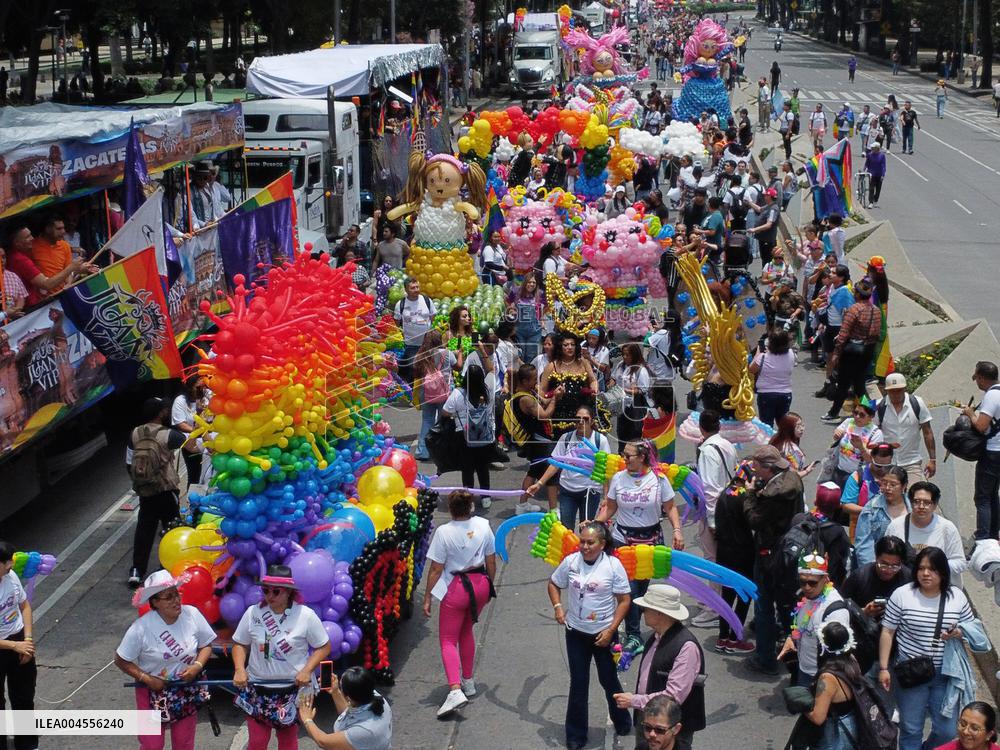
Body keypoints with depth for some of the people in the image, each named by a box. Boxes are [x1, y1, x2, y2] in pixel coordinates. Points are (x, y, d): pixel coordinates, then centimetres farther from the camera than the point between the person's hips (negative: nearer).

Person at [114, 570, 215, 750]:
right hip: (153, 690, -3)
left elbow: (206, 646, -1)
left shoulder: (192, 614, -15)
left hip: (187, 689, 3)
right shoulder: (141, 628, -23)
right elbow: (121, 661, -12)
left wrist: (197, 666, -18)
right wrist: (147, 679, -19)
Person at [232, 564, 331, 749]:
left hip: (293, 689, -1)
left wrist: (307, 670, -16)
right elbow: (240, 644, 5)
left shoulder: (305, 615, -12)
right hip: (258, 689, 1)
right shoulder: (253, 612, -6)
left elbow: (324, 646, -4)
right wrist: (239, 669, -11)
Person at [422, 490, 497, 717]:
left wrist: (427, 597, -4)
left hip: (456, 588, -5)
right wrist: (490, 585, 21)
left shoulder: (444, 532, -18)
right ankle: (468, 682, 35)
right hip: (481, 585, 5)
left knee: (448, 640, 2)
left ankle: (455, 690, -16)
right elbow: (491, 561, 5)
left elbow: (436, 570, -13)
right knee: (466, 632, 25)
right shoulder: (483, 525, -4)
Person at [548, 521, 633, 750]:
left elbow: (624, 600, -9)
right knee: (578, 684, 8)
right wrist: (558, 606, -8)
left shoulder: (613, 565, -14)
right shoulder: (571, 561, -7)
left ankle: (622, 723, 39)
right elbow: (553, 584, 10)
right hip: (576, 633, 2)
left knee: (609, 680, 14)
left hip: (603, 634, -2)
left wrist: (611, 630, -15)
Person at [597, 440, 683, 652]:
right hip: (623, 539, 0)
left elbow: (670, 508, 0)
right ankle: (633, 636, 1)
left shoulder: (659, 479, -6)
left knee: (642, 585, 9)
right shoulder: (618, 478, -2)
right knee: (629, 587, -8)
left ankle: (632, 629, 25)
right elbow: (609, 508, 5)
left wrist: (677, 530, -14)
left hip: (651, 539, 0)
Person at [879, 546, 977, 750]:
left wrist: (960, 633, -13)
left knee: (947, 731, 7)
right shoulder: (902, 595, -6)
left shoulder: (957, 596, 0)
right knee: (911, 729, 7)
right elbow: (887, 632, -2)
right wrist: (883, 668, -5)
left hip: (946, 674, 2)